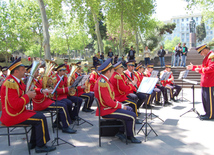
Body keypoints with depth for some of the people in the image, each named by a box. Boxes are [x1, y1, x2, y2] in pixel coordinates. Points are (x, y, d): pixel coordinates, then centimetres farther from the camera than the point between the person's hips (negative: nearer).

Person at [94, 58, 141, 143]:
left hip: (109, 106, 11)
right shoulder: (103, 83, -25)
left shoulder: (103, 79, 9)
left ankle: (120, 132, 18)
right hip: (106, 110, -11)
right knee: (132, 116, -11)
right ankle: (131, 136, 11)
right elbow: (108, 102, -27)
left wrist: (119, 103, 6)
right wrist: (121, 106, -13)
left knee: (129, 109, 19)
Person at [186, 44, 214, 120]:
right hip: (205, 82, 10)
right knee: (205, 98, 15)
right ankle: (208, 113, 25)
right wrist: (193, 67, 20)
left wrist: (200, 70, -22)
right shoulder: (207, 56, 17)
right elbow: (203, 66, 25)